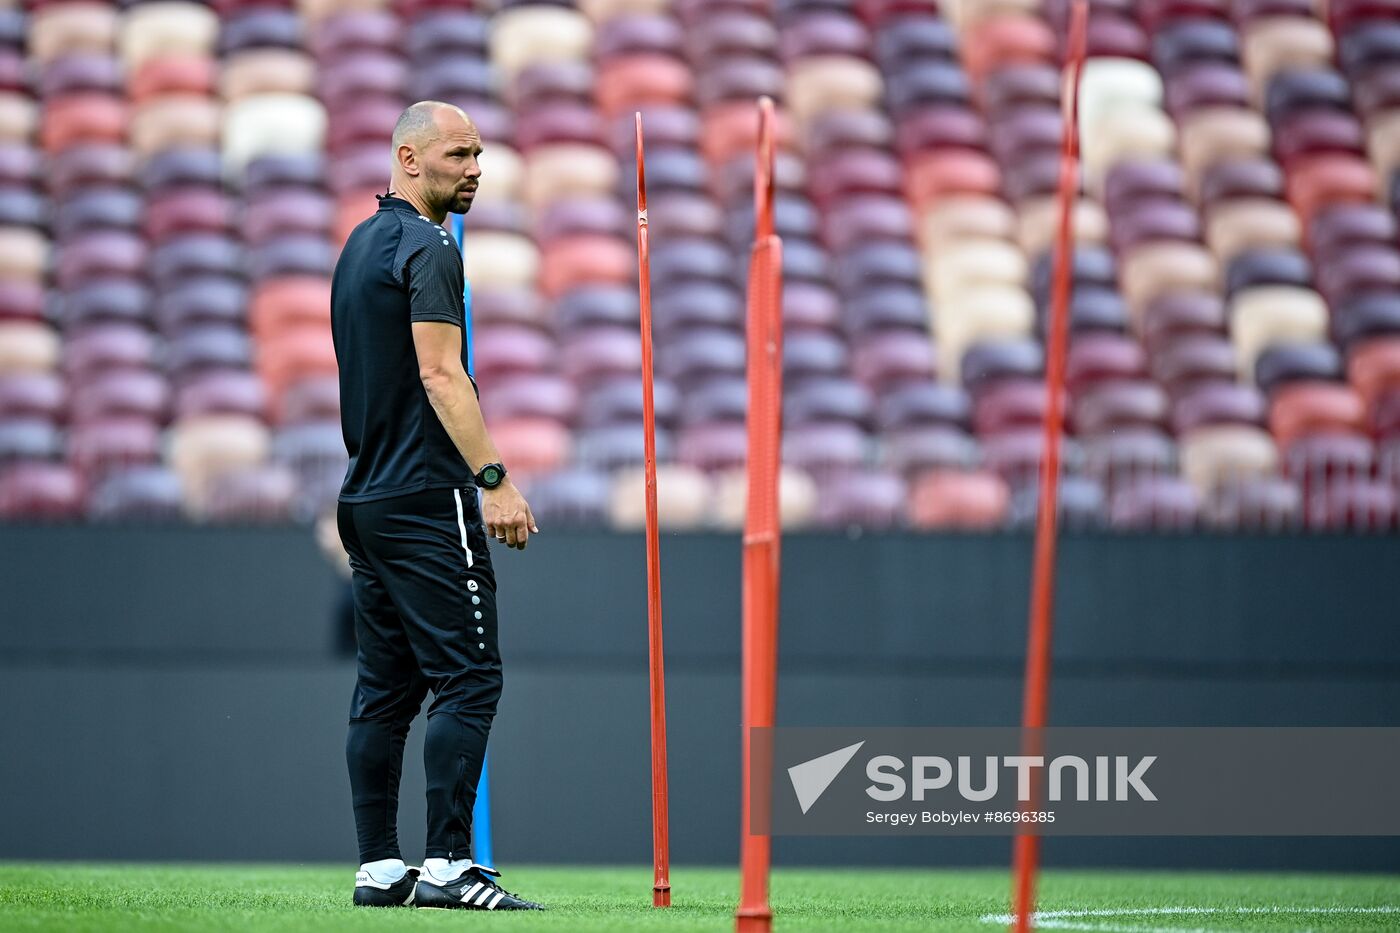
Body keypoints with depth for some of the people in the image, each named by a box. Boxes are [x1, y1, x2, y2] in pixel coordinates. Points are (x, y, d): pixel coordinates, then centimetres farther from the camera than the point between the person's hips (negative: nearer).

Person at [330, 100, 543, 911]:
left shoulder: (360, 245, 19)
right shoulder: (428, 248, -10)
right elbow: (440, 374, -20)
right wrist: (495, 480, -23)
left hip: (366, 499, 10)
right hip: (427, 499, -10)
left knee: (386, 686, 8)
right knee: (468, 676, -10)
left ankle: (379, 870, 8)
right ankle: (448, 865, -15)